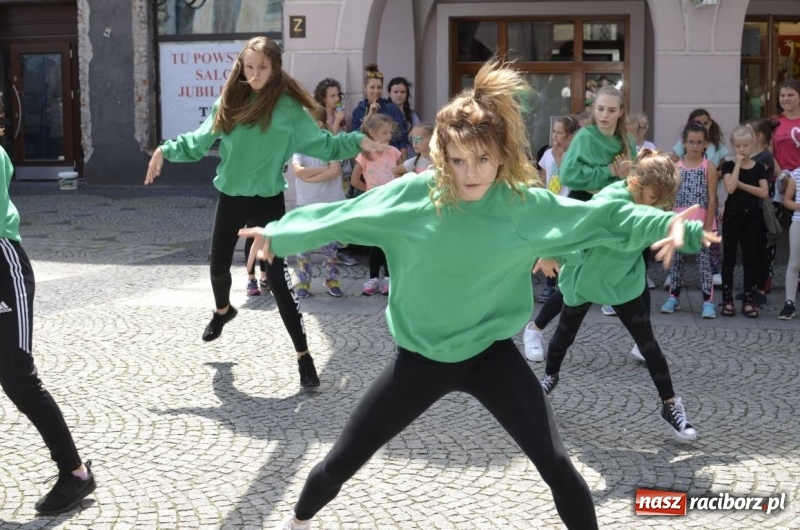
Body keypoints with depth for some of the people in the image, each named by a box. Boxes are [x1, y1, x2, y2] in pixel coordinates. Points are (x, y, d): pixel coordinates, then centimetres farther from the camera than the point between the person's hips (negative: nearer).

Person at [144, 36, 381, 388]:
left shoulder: (288, 107, -9)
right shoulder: (230, 102, 3)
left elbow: (322, 144, -12)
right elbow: (200, 141, 12)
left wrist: (358, 141, -25)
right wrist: (166, 150, 7)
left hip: (268, 202, -5)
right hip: (231, 199, 5)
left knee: (276, 277, -10)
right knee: (218, 268, 19)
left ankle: (303, 355, -4)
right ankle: (223, 311, 54)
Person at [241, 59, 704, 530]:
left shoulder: (526, 205, -13)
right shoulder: (413, 194, -15)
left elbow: (600, 216, -5)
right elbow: (342, 216, -3)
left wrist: (667, 224, -15)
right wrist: (279, 234, 5)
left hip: (491, 353, 0)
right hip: (421, 356, 1)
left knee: (556, 464, -6)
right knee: (342, 461, 10)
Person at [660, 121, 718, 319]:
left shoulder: (708, 167, -2)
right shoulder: (676, 166, 5)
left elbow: (712, 198, -5)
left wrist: (708, 225, -10)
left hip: (701, 221, -3)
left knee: (704, 260, -1)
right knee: (676, 259, 9)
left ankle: (708, 301, 0)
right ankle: (673, 296, 20)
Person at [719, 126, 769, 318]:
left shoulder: (759, 167, 4)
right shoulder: (728, 166, -2)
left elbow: (764, 193, -7)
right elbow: (730, 188, -19)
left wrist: (742, 185, -15)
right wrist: (738, 163, -15)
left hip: (753, 217, 2)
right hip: (732, 216, -2)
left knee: (750, 259, 4)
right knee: (729, 258, 3)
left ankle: (748, 300, 9)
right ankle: (727, 299, 9)